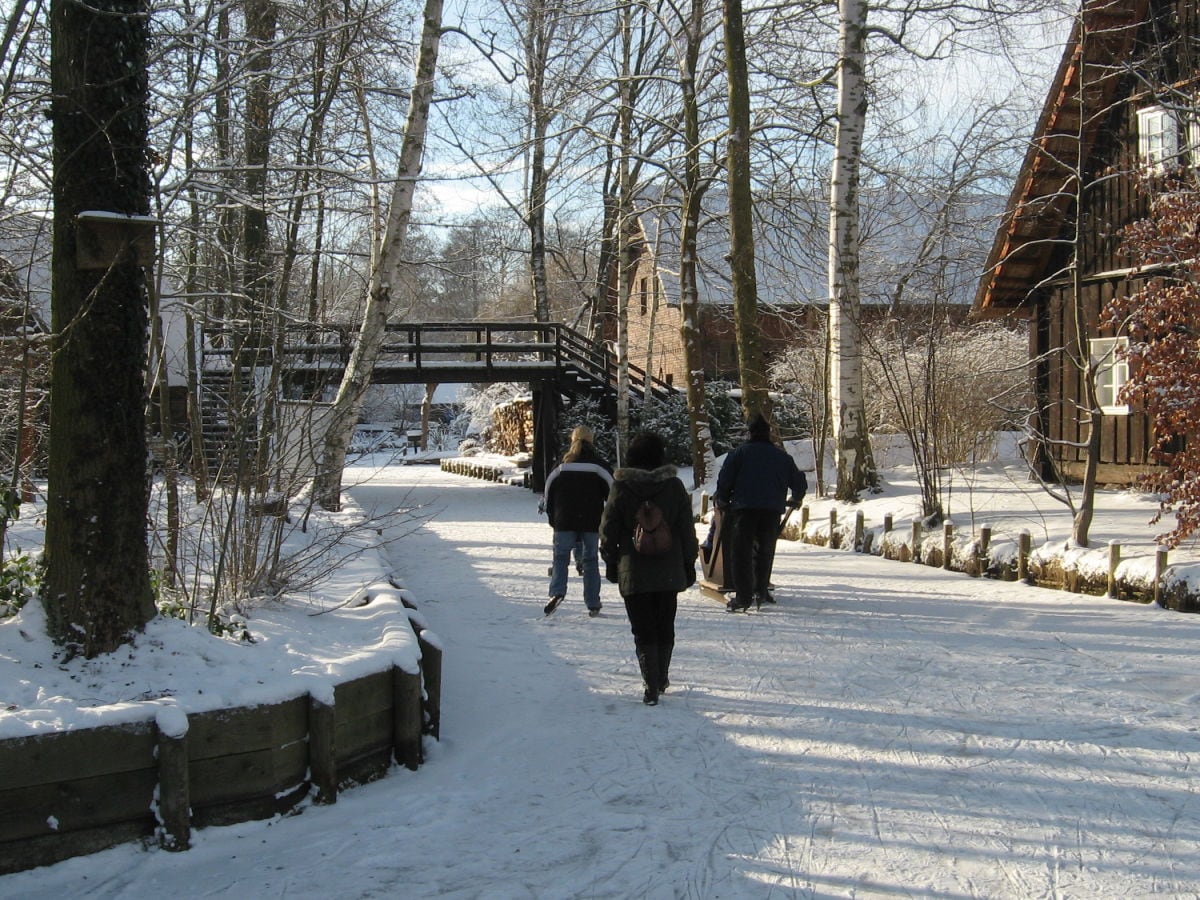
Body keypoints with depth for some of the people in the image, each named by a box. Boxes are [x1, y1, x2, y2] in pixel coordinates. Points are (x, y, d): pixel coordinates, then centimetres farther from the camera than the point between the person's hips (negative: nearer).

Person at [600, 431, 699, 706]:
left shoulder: (621, 488, -8)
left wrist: (611, 564, 9)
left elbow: (608, 531, -3)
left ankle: (651, 687, -5)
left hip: (633, 574, -2)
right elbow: (687, 530, 1)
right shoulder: (674, 486, -4)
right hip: (669, 572, 2)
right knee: (665, 628, 17)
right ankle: (661, 679, 29)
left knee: (643, 631, 3)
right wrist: (689, 564, 11)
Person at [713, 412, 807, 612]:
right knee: (765, 551, 16)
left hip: (744, 507, -3)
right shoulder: (782, 456, 13)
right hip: (772, 511, 3)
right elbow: (799, 482, 18)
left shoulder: (740, 453, 3)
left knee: (741, 551, 0)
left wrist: (722, 500, 12)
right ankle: (761, 591, 16)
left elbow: (725, 479, -4)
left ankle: (743, 596, -8)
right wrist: (796, 499, 36)